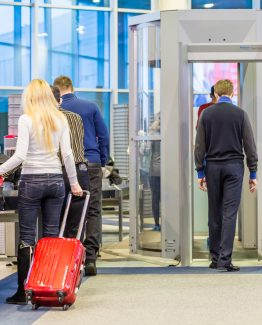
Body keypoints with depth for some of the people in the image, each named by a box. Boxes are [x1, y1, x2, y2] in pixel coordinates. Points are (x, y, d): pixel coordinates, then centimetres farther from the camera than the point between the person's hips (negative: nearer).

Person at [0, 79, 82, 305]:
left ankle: (23, 292, 2)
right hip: (55, 180, 4)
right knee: (52, 235, 9)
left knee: (26, 237, 1)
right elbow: (67, 154, 3)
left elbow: (20, 156, -14)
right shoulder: (60, 119, 5)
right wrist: (74, 182, 11)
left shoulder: (26, 120, -7)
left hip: (31, 181, -4)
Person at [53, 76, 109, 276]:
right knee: (94, 211, 3)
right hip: (92, 164, 1)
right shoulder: (91, 107, 5)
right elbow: (104, 136, 5)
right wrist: (103, 162, 13)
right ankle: (91, 257, -4)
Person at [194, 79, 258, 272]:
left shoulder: (206, 114, 2)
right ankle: (225, 259, -11)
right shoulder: (240, 114, -2)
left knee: (215, 214, 9)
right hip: (234, 167, -2)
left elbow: (200, 146, 2)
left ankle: (216, 258, 14)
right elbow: (250, 145, -1)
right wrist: (253, 173, 4)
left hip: (213, 167, 2)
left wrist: (200, 172, 7)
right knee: (230, 214, -5)